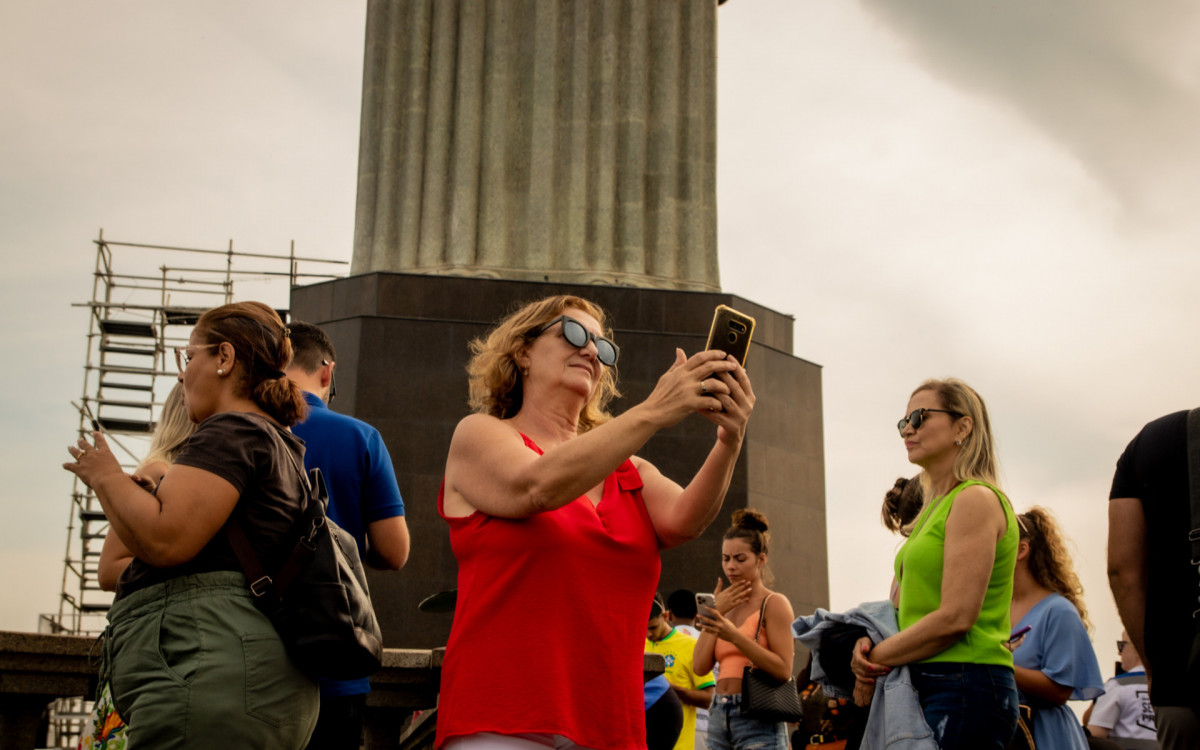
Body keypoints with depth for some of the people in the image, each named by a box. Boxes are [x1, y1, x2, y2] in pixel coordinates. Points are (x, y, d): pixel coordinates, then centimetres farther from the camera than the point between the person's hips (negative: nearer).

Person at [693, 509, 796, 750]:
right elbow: (701, 665, 7)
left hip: (758, 722, -6)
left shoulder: (774, 603, 0)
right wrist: (716, 612, 3)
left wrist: (735, 636, -19)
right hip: (719, 718, 6)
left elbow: (783, 670, -11)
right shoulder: (728, 607, 18)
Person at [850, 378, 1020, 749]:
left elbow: (956, 617, -18)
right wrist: (869, 643, -3)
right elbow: (906, 607, 19)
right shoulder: (934, 508, 20)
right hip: (928, 687, 9)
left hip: (965, 688, -9)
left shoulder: (975, 499, -9)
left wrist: (875, 659, -8)